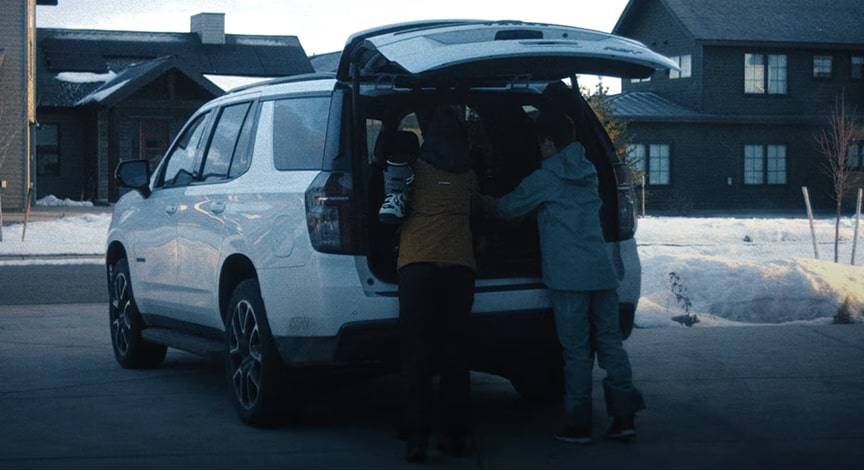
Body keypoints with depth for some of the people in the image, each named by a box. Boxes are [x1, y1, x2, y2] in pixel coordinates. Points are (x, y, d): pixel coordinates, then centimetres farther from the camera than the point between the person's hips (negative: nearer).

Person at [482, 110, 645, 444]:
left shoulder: (544, 179, -2)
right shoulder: (588, 174, 17)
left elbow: (507, 208, 7)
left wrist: (485, 201, 30)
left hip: (569, 277, -5)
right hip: (602, 272, 6)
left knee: (576, 351, -2)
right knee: (610, 342, 7)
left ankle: (578, 424, 2)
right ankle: (624, 416, 4)